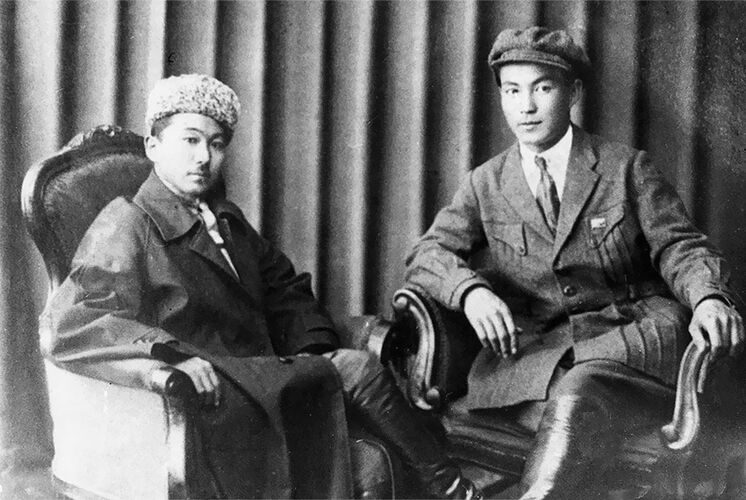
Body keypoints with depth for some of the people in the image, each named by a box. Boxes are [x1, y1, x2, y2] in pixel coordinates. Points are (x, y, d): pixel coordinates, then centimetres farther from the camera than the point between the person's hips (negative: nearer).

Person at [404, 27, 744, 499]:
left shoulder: (627, 167, 10)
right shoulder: (485, 184, 15)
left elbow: (679, 246, 4)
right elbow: (429, 253, 5)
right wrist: (471, 291, -19)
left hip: (632, 337, -1)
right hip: (531, 350, 2)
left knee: (581, 390, -36)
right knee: (570, 409, -34)